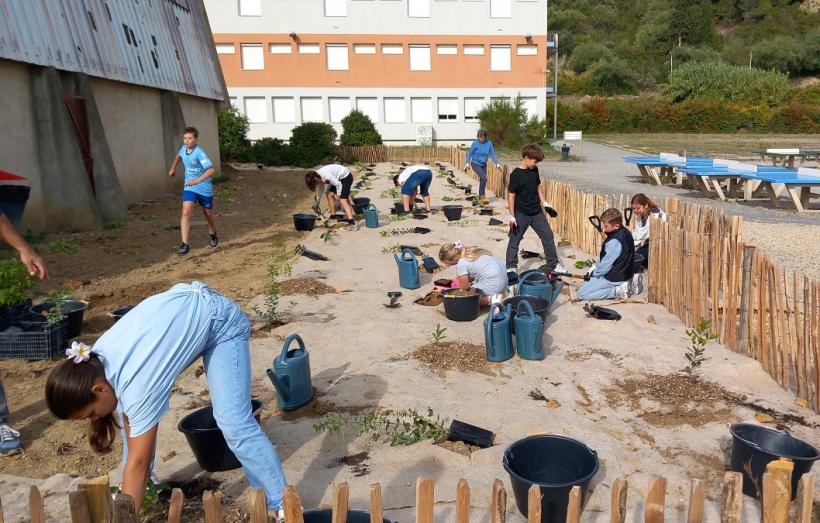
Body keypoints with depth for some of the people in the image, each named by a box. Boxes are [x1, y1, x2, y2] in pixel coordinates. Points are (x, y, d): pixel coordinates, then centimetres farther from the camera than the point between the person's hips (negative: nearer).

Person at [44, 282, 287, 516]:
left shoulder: (136, 382, -35)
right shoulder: (96, 361, -11)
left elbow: (138, 461, -28)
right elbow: (128, 420, 2)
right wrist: (129, 490, 8)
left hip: (221, 321, -9)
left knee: (233, 422, -18)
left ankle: (280, 503, -7)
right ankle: (143, 484, 27)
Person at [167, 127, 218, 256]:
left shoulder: (199, 153, -23)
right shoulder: (184, 148, -3)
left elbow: (211, 169, -34)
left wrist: (197, 180, -41)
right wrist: (173, 168, 29)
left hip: (204, 188, -4)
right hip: (189, 187, 4)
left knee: (208, 213, 15)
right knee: (186, 212, -14)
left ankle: (212, 234, 45)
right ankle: (185, 244, -16)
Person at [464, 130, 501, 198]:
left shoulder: (489, 143, -7)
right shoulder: (475, 143, -15)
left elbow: (492, 154, -2)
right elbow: (470, 153, -7)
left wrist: (497, 163, -10)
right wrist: (468, 163, -14)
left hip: (484, 164, 4)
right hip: (475, 164, -4)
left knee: (482, 180, 8)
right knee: (484, 178, -19)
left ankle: (481, 196, 23)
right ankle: (482, 195, -8)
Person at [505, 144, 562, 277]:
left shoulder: (534, 170, 2)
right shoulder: (516, 174, -17)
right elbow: (511, 195, -15)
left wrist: (545, 203, 12)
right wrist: (512, 216, -16)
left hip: (537, 212, 6)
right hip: (521, 214, -6)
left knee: (548, 236, 9)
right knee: (514, 241, 3)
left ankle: (553, 265, 20)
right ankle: (511, 268, 13)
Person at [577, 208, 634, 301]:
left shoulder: (614, 242, -29)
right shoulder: (625, 231, 1)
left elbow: (605, 265, -22)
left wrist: (593, 273, -4)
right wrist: (596, 266, 7)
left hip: (614, 278, -10)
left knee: (581, 294, -8)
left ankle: (617, 291, -11)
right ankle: (620, 286, 10)